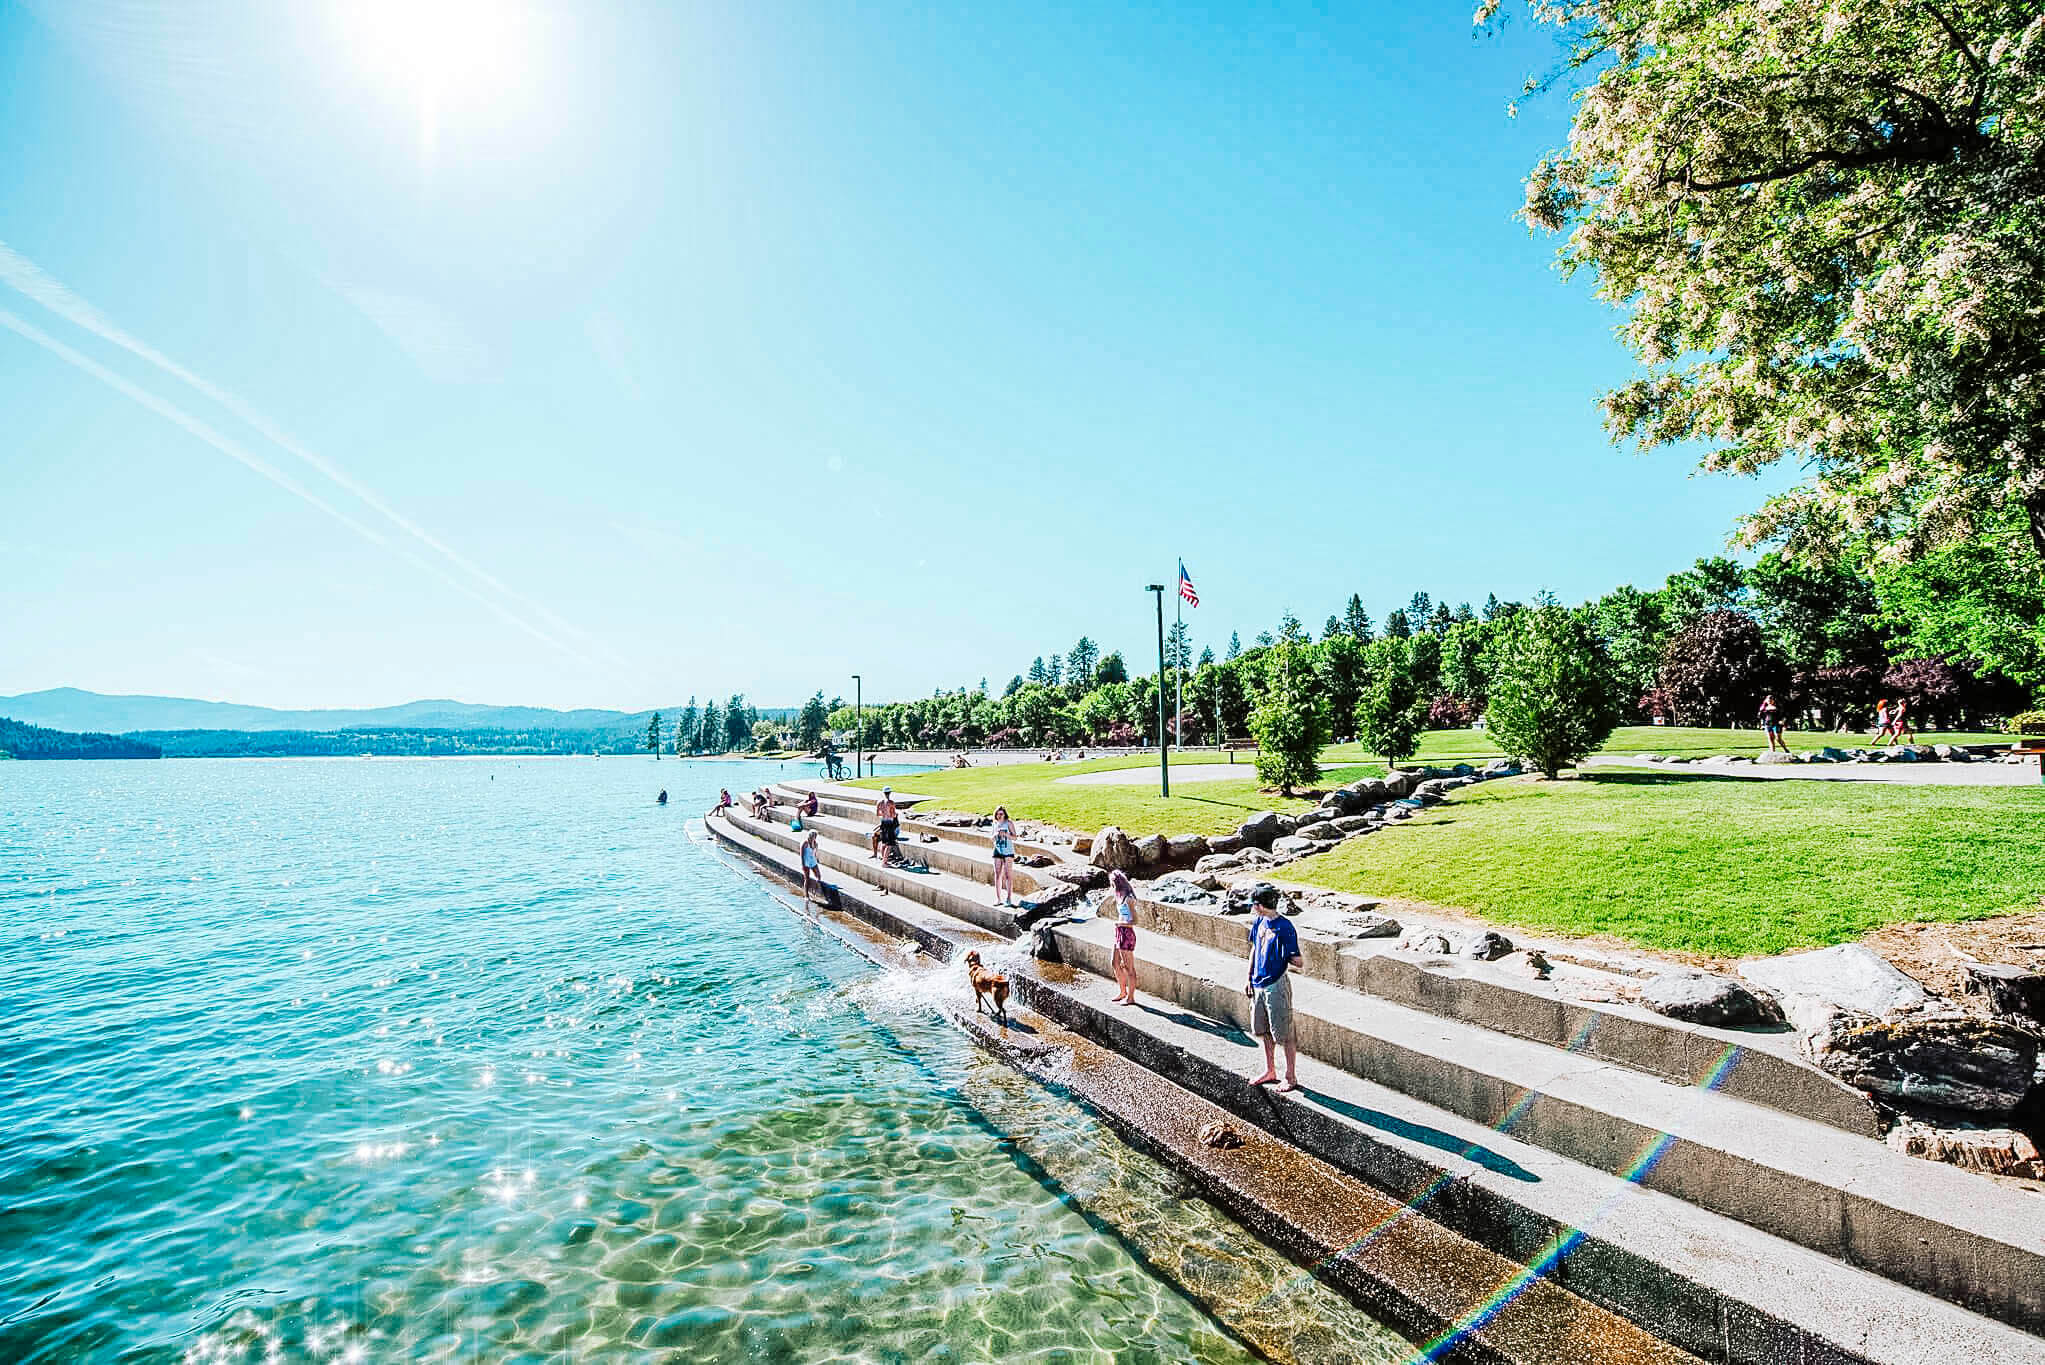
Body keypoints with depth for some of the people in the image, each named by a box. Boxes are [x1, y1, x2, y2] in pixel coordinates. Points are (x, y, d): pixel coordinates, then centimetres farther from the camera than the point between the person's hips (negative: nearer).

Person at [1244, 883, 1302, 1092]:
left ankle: (1291, 1078, 18)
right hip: (1258, 985, 8)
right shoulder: (1259, 922, 2)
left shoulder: (1284, 927, -20)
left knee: (1284, 1035, 4)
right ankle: (1270, 1071, 34)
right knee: (1264, 1032, 19)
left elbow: (1296, 960, -17)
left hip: (1276, 986, -8)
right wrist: (1250, 978, 15)